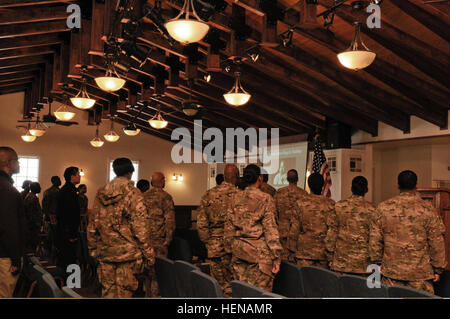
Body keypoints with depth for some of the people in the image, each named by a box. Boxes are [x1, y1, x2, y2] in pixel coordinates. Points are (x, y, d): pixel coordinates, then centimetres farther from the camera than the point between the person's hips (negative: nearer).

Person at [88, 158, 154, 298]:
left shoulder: (100, 193, 9)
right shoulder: (132, 193, -8)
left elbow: (92, 224, 14)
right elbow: (140, 226, -12)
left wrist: (93, 249, 23)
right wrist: (148, 254, -8)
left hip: (105, 252, 5)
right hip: (127, 252, -5)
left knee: (107, 291, 14)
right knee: (123, 292, 2)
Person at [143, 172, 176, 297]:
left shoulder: (144, 196, 9)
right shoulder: (165, 197, -9)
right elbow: (169, 219, -15)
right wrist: (168, 238, -10)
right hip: (159, 239, -6)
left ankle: (148, 294, 24)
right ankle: (155, 295, 1)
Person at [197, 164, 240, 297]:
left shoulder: (209, 194, 5)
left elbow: (201, 223, 4)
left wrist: (208, 242, 12)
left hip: (214, 247, 4)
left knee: (218, 283, 12)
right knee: (233, 285, 5)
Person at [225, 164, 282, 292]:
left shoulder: (235, 198, 5)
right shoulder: (266, 199, -8)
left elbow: (229, 227, 9)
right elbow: (270, 229, -9)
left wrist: (230, 248, 19)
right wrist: (276, 257, -6)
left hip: (239, 251, 5)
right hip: (259, 252, -4)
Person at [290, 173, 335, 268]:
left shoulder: (300, 203, -6)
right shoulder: (331, 204, -2)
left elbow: (294, 229, -3)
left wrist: (292, 249, 6)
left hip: (305, 251, -1)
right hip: (325, 252, 2)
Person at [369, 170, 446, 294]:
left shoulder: (383, 208, -2)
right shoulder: (428, 209, -7)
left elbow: (375, 239, 2)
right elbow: (437, 243, -4)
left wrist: (378, 262, 13)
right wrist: (437, 269, 6)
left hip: (391, 271, 2)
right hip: (420, 274, -2)